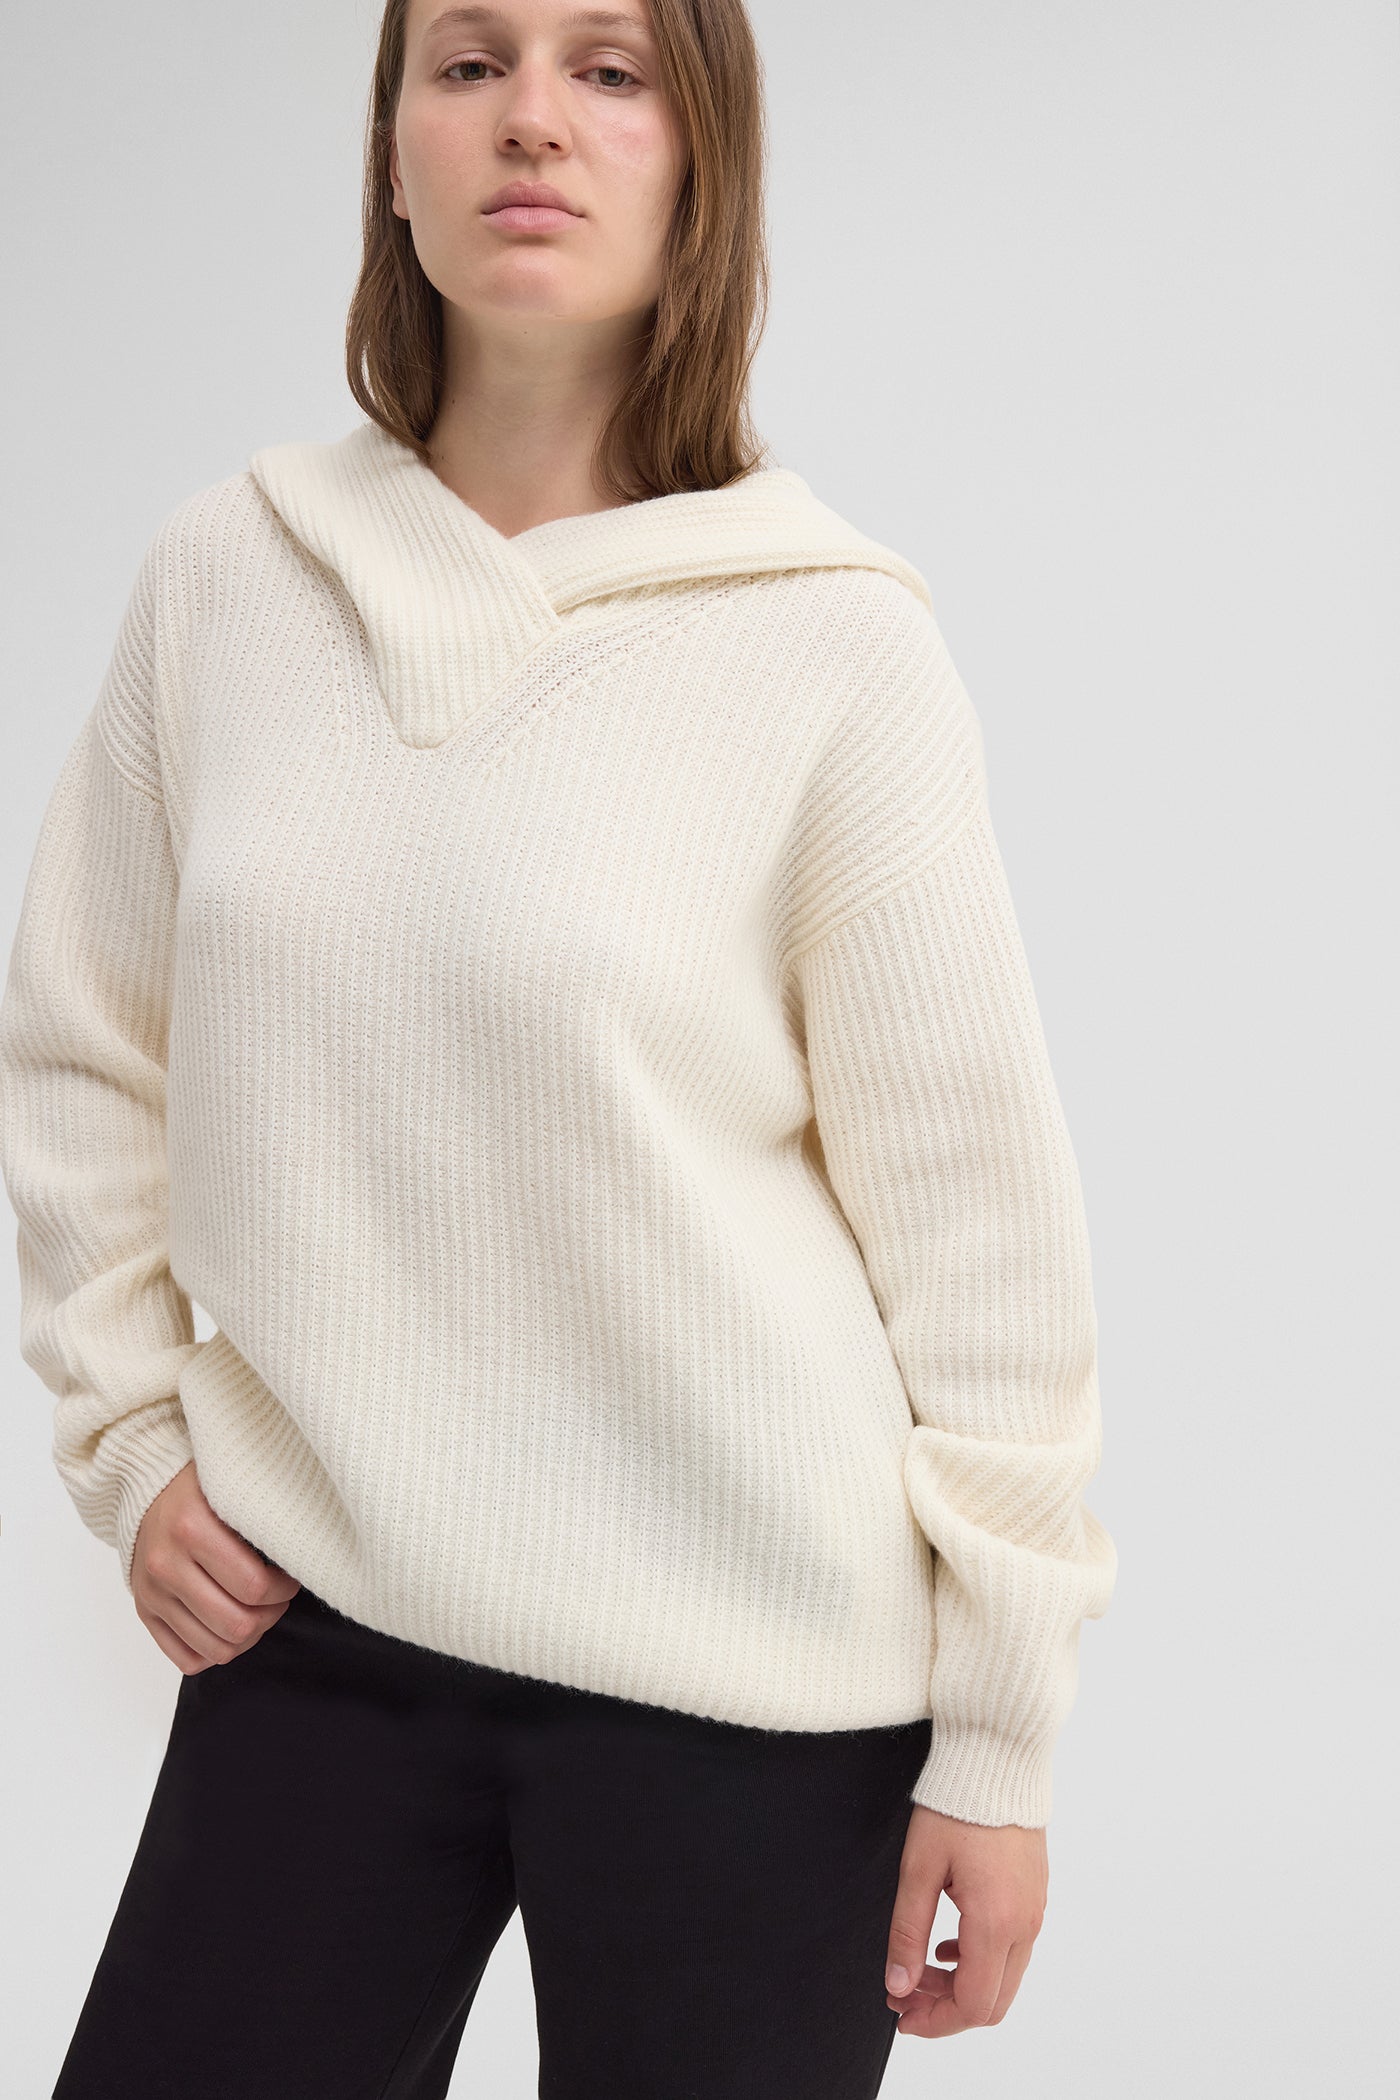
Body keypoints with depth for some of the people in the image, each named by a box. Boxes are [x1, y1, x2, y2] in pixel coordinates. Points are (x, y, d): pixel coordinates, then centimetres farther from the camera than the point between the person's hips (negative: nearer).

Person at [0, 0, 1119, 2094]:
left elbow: (976, 1215, -7)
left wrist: (999, 1733, -4)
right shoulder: (224, 578, 1)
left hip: (742, 1682, -3)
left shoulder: (837, 646, -9)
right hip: (311, 1622, 3)